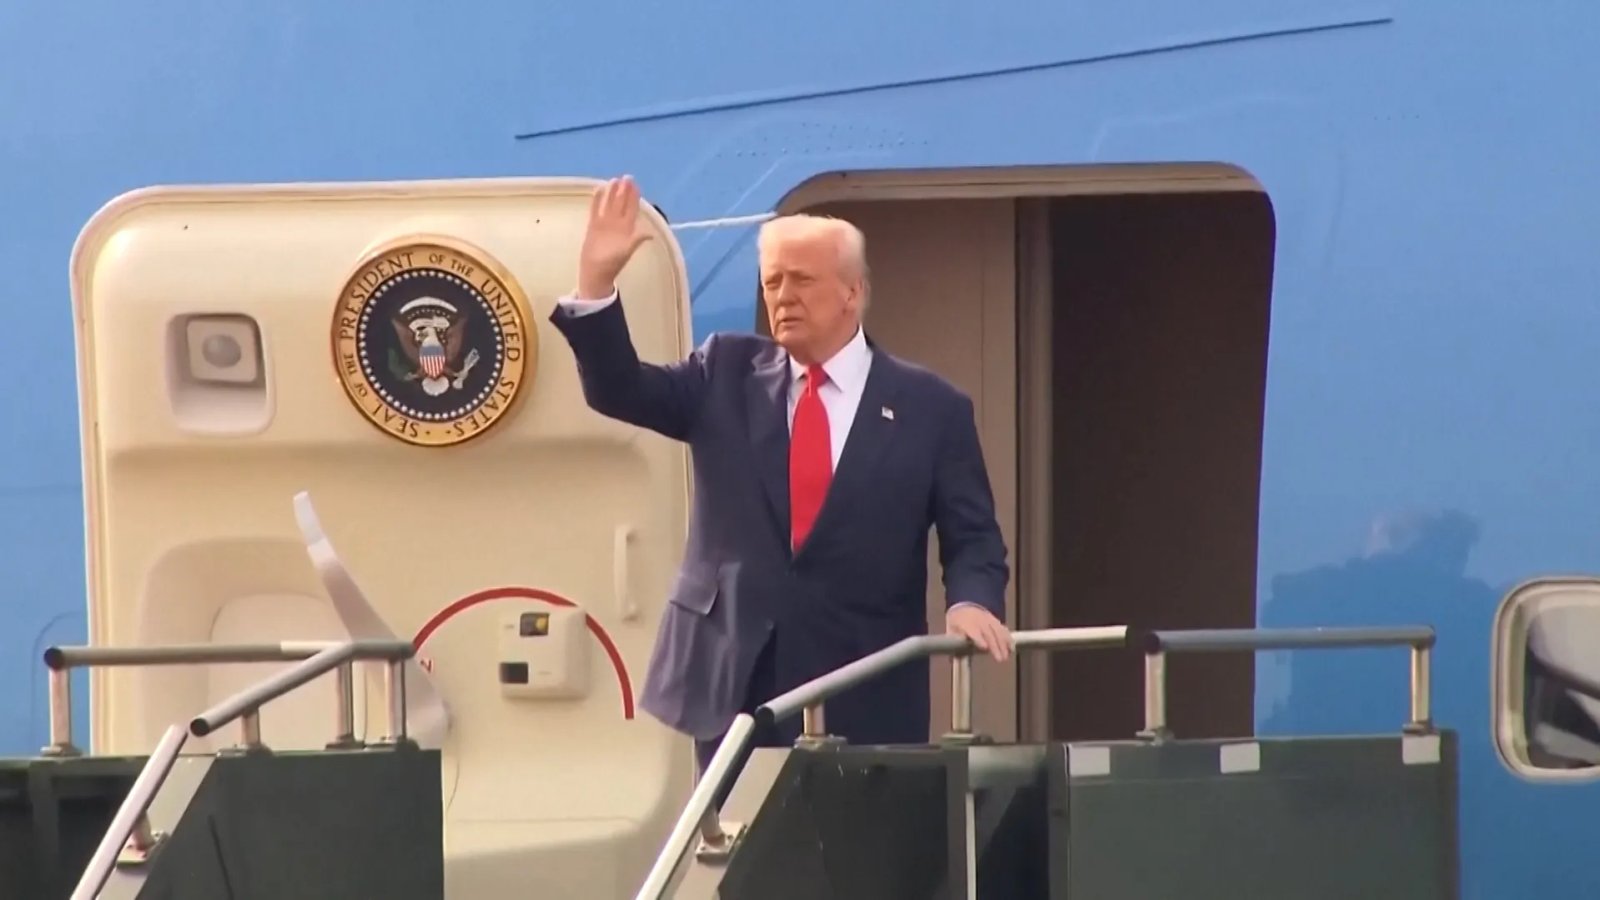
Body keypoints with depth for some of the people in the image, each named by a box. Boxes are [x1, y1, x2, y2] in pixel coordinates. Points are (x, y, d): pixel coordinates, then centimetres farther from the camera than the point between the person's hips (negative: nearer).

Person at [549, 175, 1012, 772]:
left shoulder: (929, 407, 3)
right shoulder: (727, 376, 10)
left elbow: (973, 539, 3)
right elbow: (618, 390, 0)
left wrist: (971, 602, -18)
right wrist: (597, 283, -15)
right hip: (735, 677, 2)